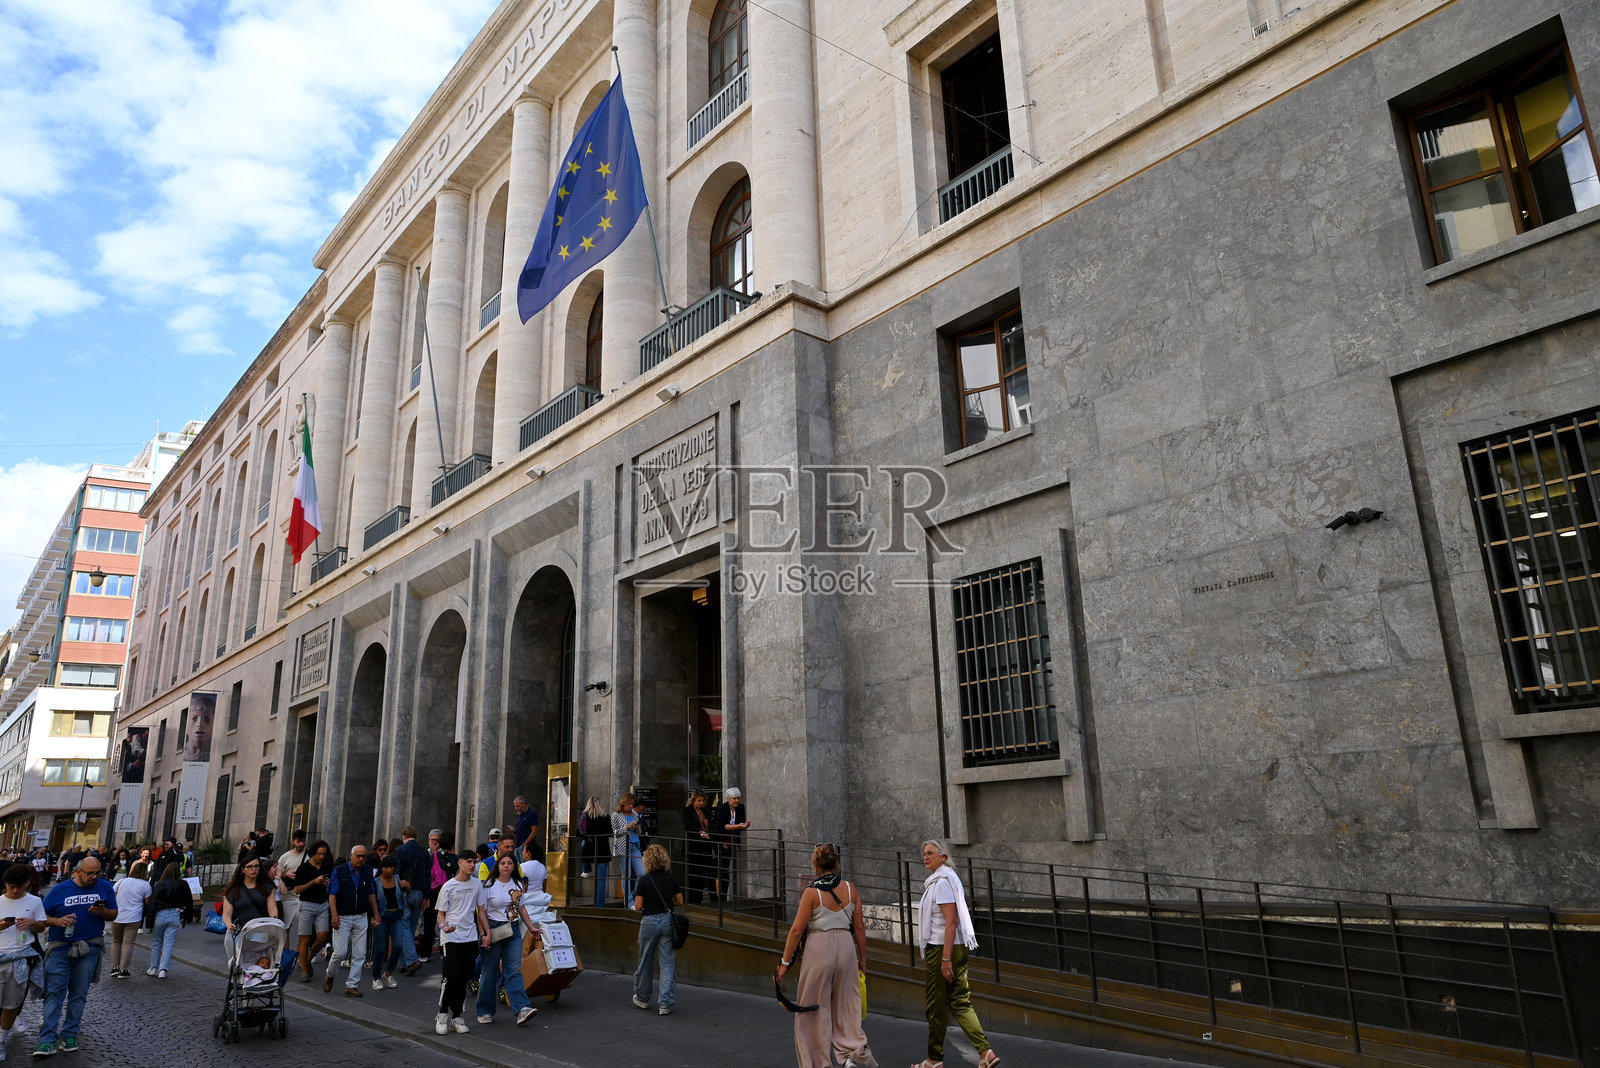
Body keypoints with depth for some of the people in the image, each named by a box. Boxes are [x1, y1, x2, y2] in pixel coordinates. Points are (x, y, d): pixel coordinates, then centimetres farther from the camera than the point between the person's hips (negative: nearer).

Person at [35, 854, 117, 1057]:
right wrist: (58, 921, -17)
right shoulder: (60, 889, 0)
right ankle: (48, 1040, -2)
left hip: (89, 949, 1)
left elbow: (114, 914, 6)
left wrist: (102, 912, -15)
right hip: (60, 947, -1)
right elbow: (43, 916, 2)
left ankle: (69, 1035, 16)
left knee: (79, 994, 7)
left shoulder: (105, 888, 3)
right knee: (54, 993, -5)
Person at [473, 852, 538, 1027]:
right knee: (489, 971, 4)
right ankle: (485, 1011, 18)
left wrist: (531, 927, 17)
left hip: (513, 930, 3)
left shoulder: (518, 885, 8)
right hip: (493, 929, -3)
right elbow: (481, 911, -7)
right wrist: (487, 933, -14)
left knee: (514, 970, -4)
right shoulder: (488, 885, -6)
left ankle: (522, 1008, -13)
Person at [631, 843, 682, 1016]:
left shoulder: (644, 880, -11)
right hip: (667, 920, 2)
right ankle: (665, 1004, 0)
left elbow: (638, 906, -10)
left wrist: (636, 895, 9)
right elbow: (680, 901, 6)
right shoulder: (671, 879, 0)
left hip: (649, 922, -2)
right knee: (668, 964, 4)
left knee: (645, 962, 16)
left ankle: (642, 998, 32)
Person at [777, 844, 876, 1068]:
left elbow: (797, 930, -9)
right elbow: (859, 927, 5)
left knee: (815, 1007, 10)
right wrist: (862, 959, 15)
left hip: (819, 947, -3)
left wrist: (785, 962, -2)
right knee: (845, 1004, 16)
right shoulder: (850, 888, 1)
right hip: (846, 946, 4)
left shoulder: (811, 892, -9)